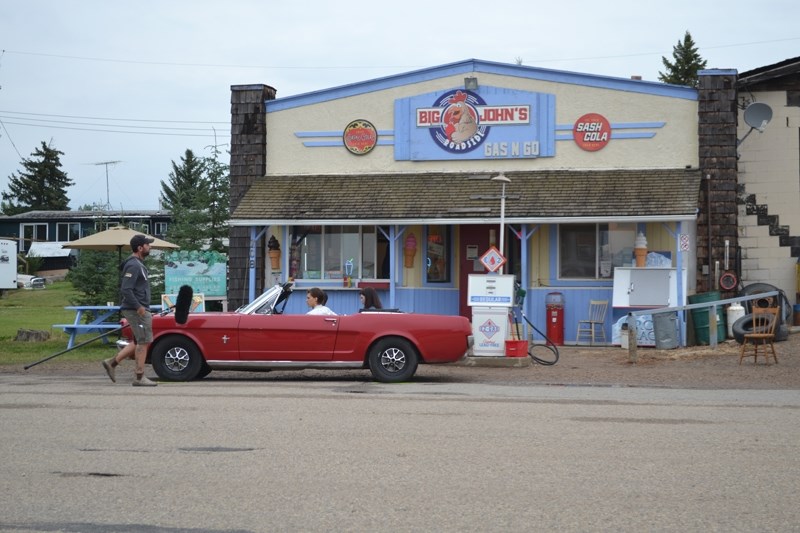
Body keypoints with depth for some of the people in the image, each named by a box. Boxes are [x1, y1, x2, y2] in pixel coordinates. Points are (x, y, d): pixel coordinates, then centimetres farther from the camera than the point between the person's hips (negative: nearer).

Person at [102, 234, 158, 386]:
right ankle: (139, 378, -2)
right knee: (143, 342, -6)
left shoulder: (138, 264, 17)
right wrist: (138, 307, -23)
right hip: (138, 310, -10)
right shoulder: (133, 265, -15)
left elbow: (124, 288, 24)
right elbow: (126, 289, -23)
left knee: (139, 342, 14)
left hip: (139, 309, 10)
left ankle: (112, 362, 15)